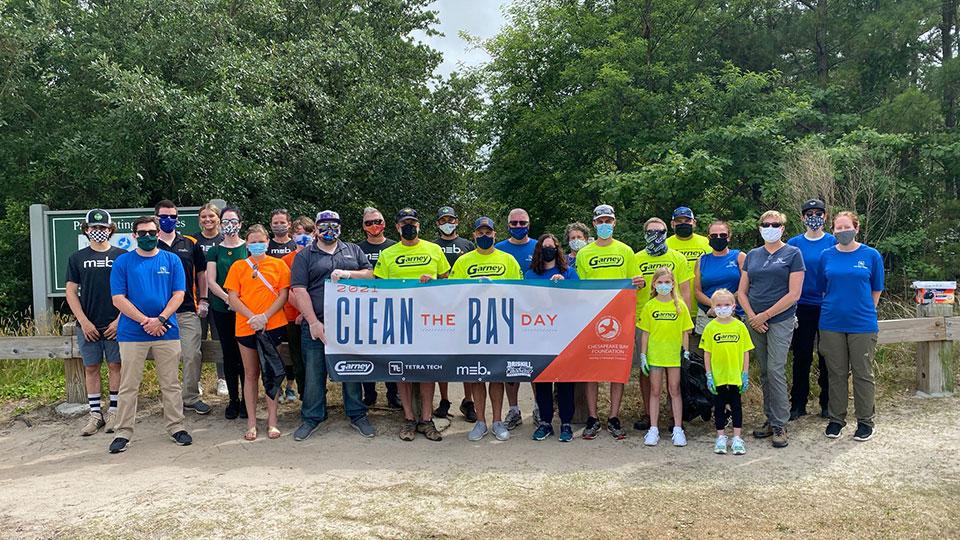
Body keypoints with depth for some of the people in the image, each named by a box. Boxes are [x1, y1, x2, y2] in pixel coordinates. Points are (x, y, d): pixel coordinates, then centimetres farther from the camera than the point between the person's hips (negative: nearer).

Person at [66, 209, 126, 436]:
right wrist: (84, 322, -5)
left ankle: (114, 412, 12)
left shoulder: (121, 256, 3)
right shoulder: (77, 258, 7)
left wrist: (119, 320, -6)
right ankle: (95, 414, 14)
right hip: (87, 325, 2)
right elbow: (71, 292, 5)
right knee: (91, 368, 6)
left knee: (115, 366, 3)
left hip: (115, 324, -1)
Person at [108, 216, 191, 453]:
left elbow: (178, 295, 1)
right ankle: (123, 433, 13)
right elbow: (118, 299, -3)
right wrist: (144, 320, -12)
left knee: (171, 384, 7)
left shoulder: (172, 260, 6)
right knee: (128, 386, 4)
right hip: (132, 334, -1)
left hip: (167, 331, 1)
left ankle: (176, 427, 17)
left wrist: (160, 319, -12)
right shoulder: (123, 262, 3)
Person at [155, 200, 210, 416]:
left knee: (193, 355, -2)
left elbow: (201, 272, 15)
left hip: (188, 310, 1)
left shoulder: (190, 244, 9)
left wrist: (203, 300, 7)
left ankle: (191, 397, 10)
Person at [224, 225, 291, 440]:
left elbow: (283, 295, -1)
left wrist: (265, 316, -13)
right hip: (246, 326, 1)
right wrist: (252, 317, -13)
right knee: (250, 374, 8)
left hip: (272, 325, -1)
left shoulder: (278, 265, 5)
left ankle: (272, 420, 11)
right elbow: (232, 298, 1)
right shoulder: (238, 267, 7)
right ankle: (251, 422, 13)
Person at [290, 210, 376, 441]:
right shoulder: (304, 256, 5)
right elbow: (299, 291, -4)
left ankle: (357, 415, 20)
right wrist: (313, 323, -12)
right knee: (313, 372, 3)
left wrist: (348, 274, -10)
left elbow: (372, 274, 8)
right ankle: (312, 418, 17)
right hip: (316, 325, -1)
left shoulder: (353, 250, 14)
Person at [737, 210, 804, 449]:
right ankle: (770, 420, 18)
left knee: (775, 370, -10)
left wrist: (765, 315, -10)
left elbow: (794, 294, -8)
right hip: (755, 321, 5)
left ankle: (780, 425, -1)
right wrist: (752, 316, -4)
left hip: (780, 320, -5)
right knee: (764, 372, 9)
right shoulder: (752, 255, 12)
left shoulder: (792, 254, -1)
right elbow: (742, 290, 11)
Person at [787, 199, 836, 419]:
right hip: (802, 308, 1)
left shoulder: (833, 242, 2)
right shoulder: (794, 243, 3)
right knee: (802, 357, 5)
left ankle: (828, 403, 19)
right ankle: (798, 404, 15)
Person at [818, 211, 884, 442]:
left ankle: (865, 421, 17)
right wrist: (834, 308, 9)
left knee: (863, 374, 6)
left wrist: (865, 311, 6)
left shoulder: (871, 255, -1)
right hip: (832, 324, 2)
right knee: (836, 373, 10)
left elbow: (876, 290, 7)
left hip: (862, 325, -2)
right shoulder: (827, 256, 4)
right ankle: (836, 419, 21)